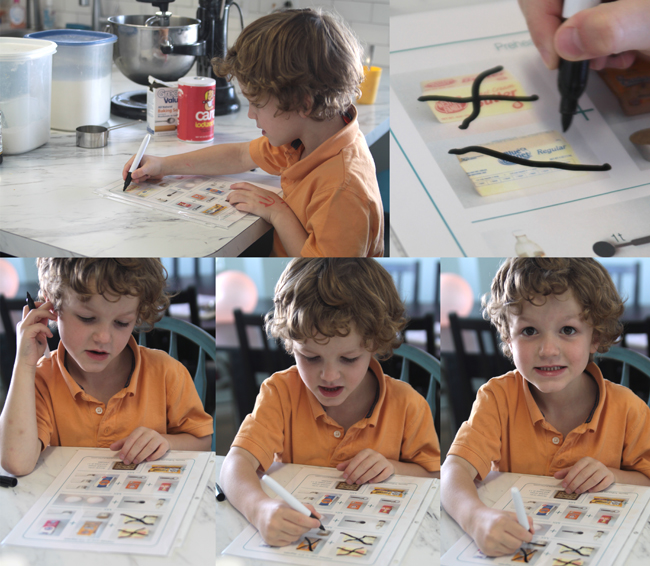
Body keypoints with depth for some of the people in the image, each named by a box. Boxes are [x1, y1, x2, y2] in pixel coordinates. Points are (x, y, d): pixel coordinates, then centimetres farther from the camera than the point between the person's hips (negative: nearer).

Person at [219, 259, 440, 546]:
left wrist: (393, 469, -15)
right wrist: (259, 507, -45)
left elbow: (433, 477, 7)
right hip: (296, 536, -1)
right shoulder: (282, 393, -9)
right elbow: (237, 464, -23)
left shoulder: (406, 405, -7)